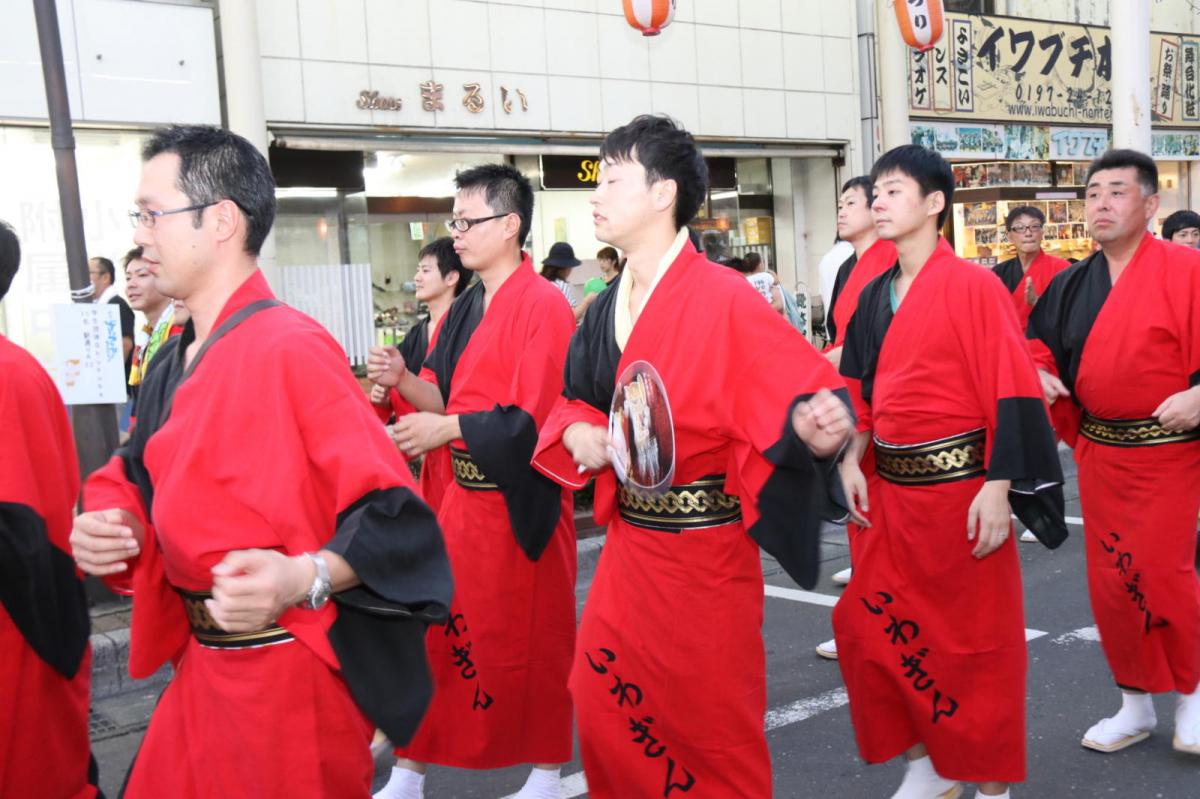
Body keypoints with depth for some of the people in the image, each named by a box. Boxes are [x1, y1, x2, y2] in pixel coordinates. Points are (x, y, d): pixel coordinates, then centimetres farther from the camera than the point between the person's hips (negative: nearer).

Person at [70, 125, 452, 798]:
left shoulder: (292, 349, -19)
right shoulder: (175, 364, 7)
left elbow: (389, 513, -21)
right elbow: (142, 481, 19)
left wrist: (304, 578, -36)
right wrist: (110, 526, -2)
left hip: (292, 676, -8)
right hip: (200, 666, 8)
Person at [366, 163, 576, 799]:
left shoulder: (543, 306, -15)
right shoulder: (463, 310, 12)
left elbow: (539, 416, -21)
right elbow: (451, 400, 14)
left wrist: (446, 429, -20)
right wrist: (403, 381, -4)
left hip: (520, 501, -8)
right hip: (464, 495, 8)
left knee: (532, 640, 6)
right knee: (438, 629, 11)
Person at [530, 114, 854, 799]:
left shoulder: (724, 299, -17)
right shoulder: (608, 309, 5)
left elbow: (808, 391, -21)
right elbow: (578, 398, 17)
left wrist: (814, 426, -43)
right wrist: (577, 430, -5)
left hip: (702, 549, -7)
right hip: (626, 544, 7)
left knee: (708, 724, 9)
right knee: (604, 705, 15)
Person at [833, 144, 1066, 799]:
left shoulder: (974, 287, -10)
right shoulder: (875, 296, 9)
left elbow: (1012, 394, -14)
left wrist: (998, 489, -19)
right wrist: (851, 462, 5)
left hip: (961, 488, -6)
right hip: (890, 490, 7)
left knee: (976, 638, 5)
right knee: (876, 629, 9)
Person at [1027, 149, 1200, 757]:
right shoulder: (1071, 285, 7)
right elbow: (1037, 345, 16)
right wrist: (1037, 375, -4)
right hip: (1098, 452, 5)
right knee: (1110, 582, 9)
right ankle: (1135, 704, 26)